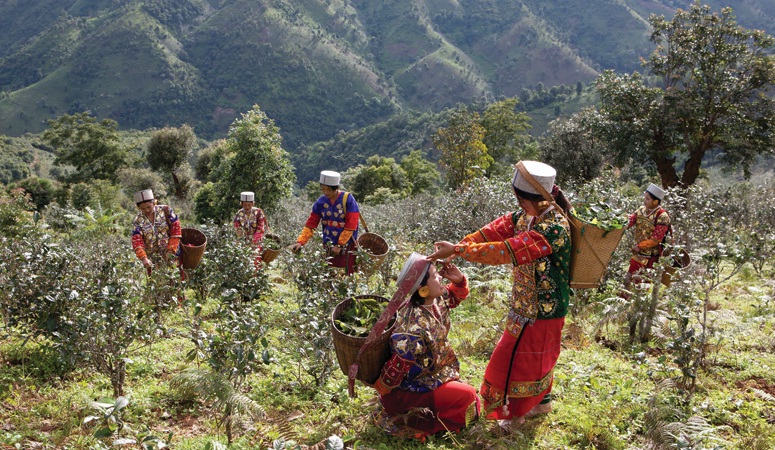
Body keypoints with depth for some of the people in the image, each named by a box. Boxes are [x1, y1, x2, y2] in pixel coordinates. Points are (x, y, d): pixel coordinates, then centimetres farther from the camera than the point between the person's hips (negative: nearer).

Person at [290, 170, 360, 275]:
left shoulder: (348, 199, -11)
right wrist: (300, 242, -9)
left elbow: (350, 226, -13)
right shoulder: (321, 202, 1)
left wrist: (340, 245, -13)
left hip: (346, 246, -4)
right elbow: (310, 225, 3)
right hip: (328, 247, 4)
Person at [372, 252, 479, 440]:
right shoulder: (414, 328, -36)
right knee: (468, 397, -8)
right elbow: (396, 368, -30)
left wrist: (459, 280, -11)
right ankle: (415, 423, 0)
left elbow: (455, 296, 9)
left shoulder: (437, 299, -11)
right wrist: (381, 390, -15)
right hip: (405, 389, -9)